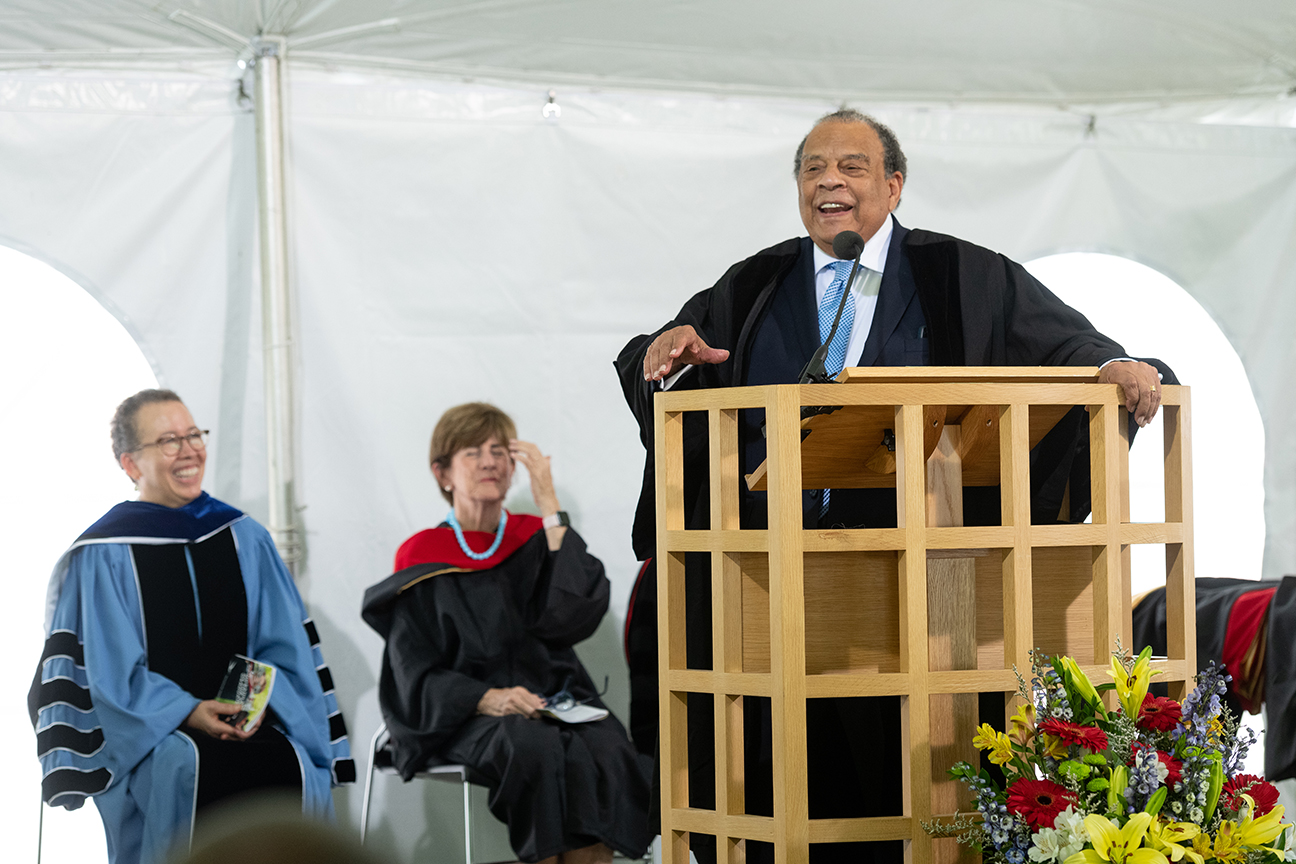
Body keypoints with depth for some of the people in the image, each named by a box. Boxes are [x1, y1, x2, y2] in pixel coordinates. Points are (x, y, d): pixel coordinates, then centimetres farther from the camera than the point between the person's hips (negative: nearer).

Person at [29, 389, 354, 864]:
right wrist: (187, 713, -17)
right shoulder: (101, 558, 2)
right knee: (191, 769, -33)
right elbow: (113, 672, -4)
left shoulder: (245, 540, 13)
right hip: (140, 734, -3)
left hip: (245, 722, 3)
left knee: (292, 765, -27)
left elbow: (283, 646, 9)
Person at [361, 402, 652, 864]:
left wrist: (549, 506, -6)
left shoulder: (535, 539, 13)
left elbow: (578, 613, -8)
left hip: (554, 700, 2)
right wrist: (488, 700, -19)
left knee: (605, 752, -31)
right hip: (466, 718, -2)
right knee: (536, 748, -35)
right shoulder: (422, 559, 6)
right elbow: (417, 677, 0)